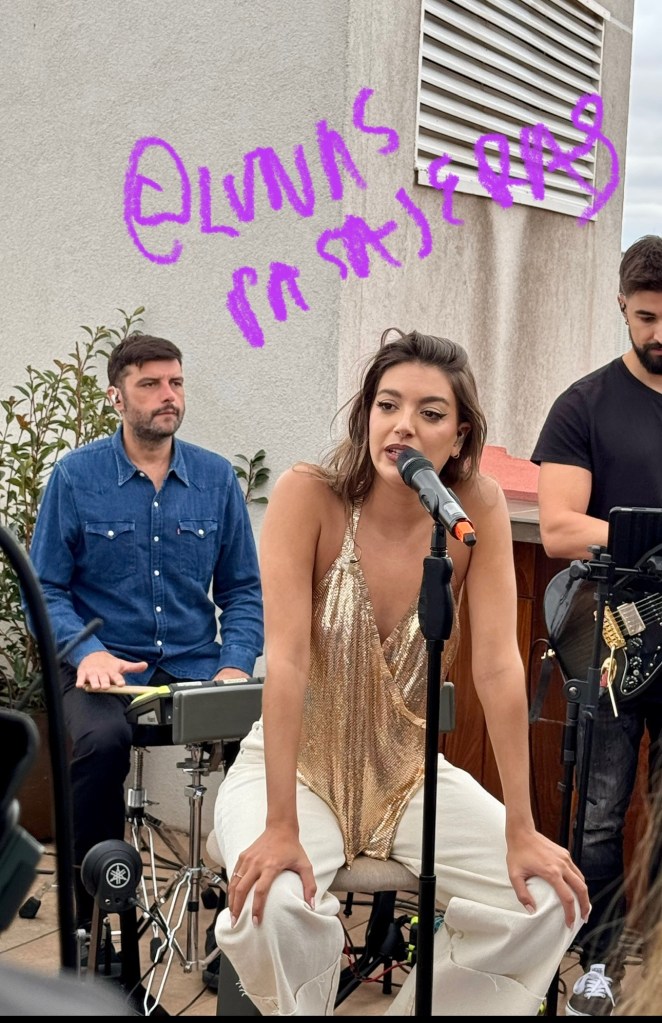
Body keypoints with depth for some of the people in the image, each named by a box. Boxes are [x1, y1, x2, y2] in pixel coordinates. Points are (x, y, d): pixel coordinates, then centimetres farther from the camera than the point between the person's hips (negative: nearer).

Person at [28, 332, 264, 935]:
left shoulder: (216, 478, 8)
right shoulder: (76, 476, 1)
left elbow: (243, 589, 10)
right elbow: (45, 588, 1)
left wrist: (236, 666, -7)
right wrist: (87, 651, -17)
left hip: (195, 666, 2)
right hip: (106, 669, -2)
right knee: (101, 740, -35)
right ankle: (89, 920, -15)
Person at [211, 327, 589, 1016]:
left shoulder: (479, 507, -12)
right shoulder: (308, 495, -20)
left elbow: (498, 665, -15)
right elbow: (286, 659, -25)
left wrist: (521, 831, -17)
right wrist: (280, 828, -30)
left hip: (409, 775, 3)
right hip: (297, 768, -3)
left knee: (547, 897, -15)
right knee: (275, 904, -31)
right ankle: (299, 1005, 2)